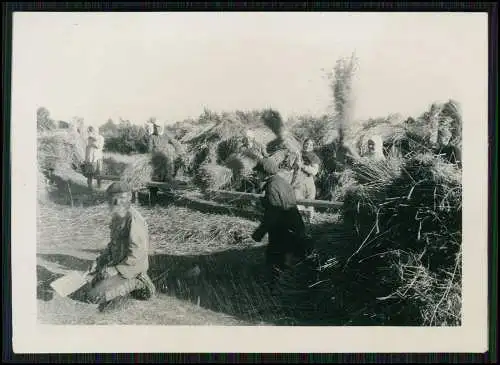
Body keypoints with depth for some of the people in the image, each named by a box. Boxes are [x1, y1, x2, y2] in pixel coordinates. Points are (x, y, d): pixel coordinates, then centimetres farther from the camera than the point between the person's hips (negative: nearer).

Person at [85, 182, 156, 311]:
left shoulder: (134, 220, -26)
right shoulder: (118, 217, 4)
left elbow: (136, 256, -28)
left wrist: (114, 270, -22)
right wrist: (99, 260, 6)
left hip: (130, 269, -10)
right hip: (117, 263, 10)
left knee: (96, 296, -15)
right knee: (94, 285, 24)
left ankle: (134, 284, -1)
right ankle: (136, 283, 16)